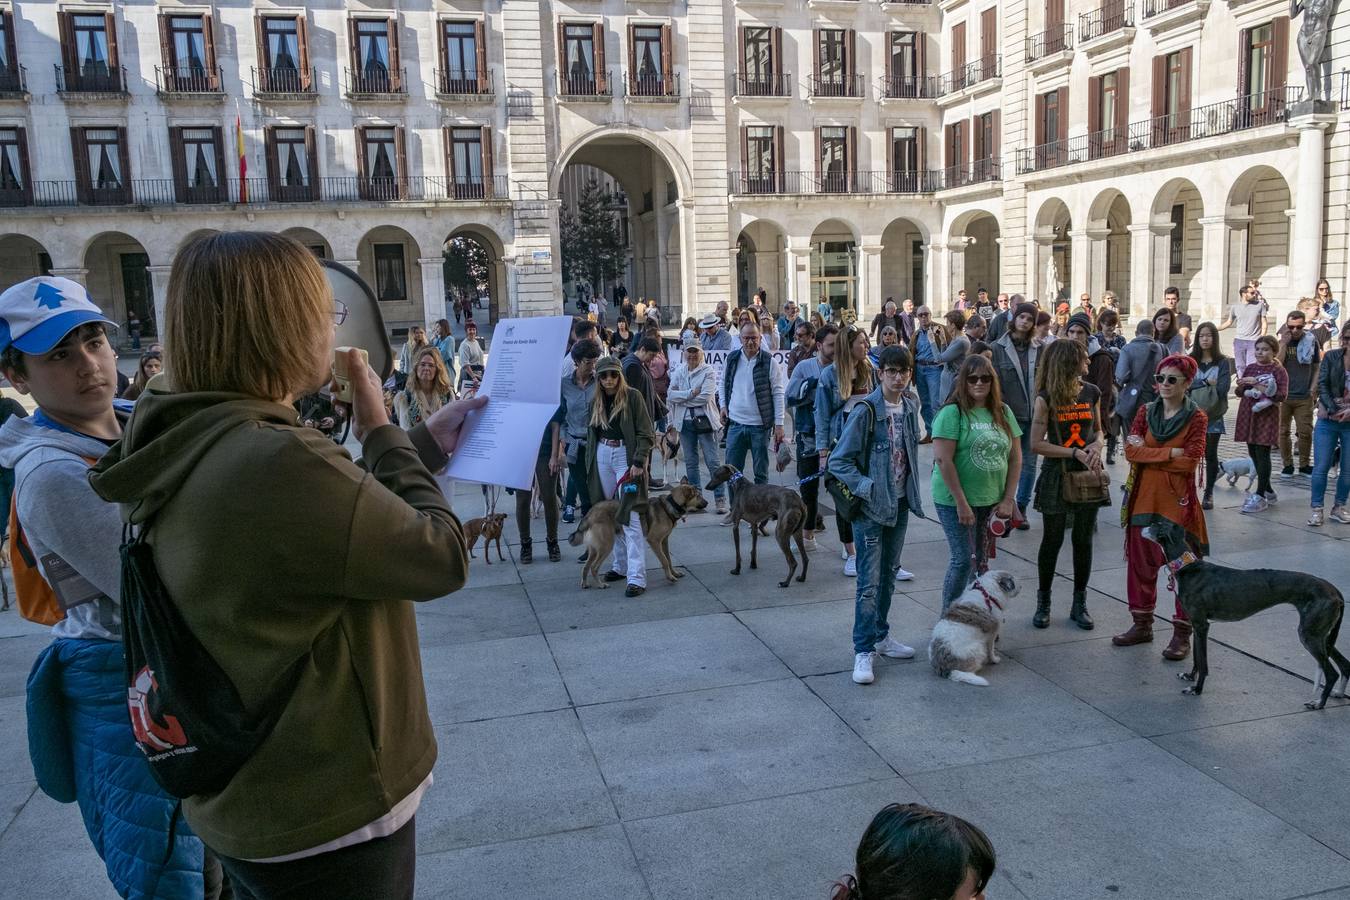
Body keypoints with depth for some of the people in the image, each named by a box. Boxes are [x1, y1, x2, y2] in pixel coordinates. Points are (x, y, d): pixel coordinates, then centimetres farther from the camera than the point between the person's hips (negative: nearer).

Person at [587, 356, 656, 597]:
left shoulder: (632, 396, -6)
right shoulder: (596, 401, 10)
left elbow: (645, 433, -9)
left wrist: (639, 462, -18)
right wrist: (590, 464, 12)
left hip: (626, 456, -6)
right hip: (602, 457, 6)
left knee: (630, 517, -11)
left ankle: (637, 577, -13)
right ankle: (621, 566, 22)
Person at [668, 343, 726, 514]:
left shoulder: (708, 372, -5)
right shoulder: (679, 371, 8)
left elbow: (705, 397, -16)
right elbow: (670, 394, -3)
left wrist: (681, 398, -9)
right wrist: (691, 393, -15)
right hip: (685, 422, 5)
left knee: (713, 461, -5)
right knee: (690, 462, 10)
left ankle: (720, 499, 0)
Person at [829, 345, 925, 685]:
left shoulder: (909, 407, 2)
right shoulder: (866, 410, -18)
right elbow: (838, 461, -17)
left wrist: (910, 492, 9)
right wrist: (867, 488, -20)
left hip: (899, 503, 7)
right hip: (871, 506, -7)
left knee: (889, 574, 17)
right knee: (869, 581, -6)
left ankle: (880, 635, 31)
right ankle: (863, 651, 1)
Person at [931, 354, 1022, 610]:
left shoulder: (1003, 412, 8)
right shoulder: (952, 413, -11)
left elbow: (1015, 457, 10)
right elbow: (943, 460, -16)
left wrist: (1008, 499, 2)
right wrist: (961, 503, -16)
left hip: (992, 501, 5)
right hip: (956, 500, -5)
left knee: (982, 560, 11)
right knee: (964, 560, -3)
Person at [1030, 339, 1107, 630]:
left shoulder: (1092, 393, 2)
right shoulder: (1047, 397, -10)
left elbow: (1098, 430, 14)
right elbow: (1036, 444, -12)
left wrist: (1096, 446, -8)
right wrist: (1075, 453, -18)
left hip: (1088, 475, 3)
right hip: (1057, 475, -3)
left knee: (1083, 540, 9)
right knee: (1052, 540, 7)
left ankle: (1080, 603, 22)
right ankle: (1043, 602, 21)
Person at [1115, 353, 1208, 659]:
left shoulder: (1196, 419, -6)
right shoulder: (1145, 412, 5)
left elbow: (1189, 462, -16)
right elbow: (1131, 451, -6)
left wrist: (1148, 452, -11)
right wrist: (1170, 453, -14)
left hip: (1178, 501, -4)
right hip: (1144, 497, 4)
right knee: (1141, 562, 11)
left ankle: (1182, 633, 13)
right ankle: (1142, 624, 26)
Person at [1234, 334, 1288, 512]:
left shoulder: (1278, 371, -4)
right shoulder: (1250, 368, 12)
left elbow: (1282, 396, -15)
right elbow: (1239, 392, 12)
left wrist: (1258, 385, -21)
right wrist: (1242, 386, -11)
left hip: (1267, 417, -6)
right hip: (1248, 415, 6)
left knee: (1262, 455, -7)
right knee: (1253, 454, 10)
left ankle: (1260, 496, -5)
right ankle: (1268, 491, 23)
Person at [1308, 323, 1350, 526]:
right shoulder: (1331, 357, 0)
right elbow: (1322, 384, -5)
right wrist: (1331, 408, -16)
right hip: (1328, 421, -1)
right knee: (1321, 467, -1)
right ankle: (1316, 509, 7)